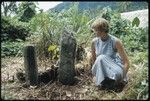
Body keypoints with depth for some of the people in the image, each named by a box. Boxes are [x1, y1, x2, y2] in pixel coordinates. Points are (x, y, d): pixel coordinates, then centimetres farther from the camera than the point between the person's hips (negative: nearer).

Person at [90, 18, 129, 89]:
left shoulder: (115, 42, -19)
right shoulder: (94, 42, -6)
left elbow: (126, 62, -17)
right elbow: (93, 59, 7)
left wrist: (121, 78, -18)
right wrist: (95, 73, 5)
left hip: (116, 69, -3)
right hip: (103, 72, 4)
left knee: (101, 58, -33)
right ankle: (101, 81, -14)